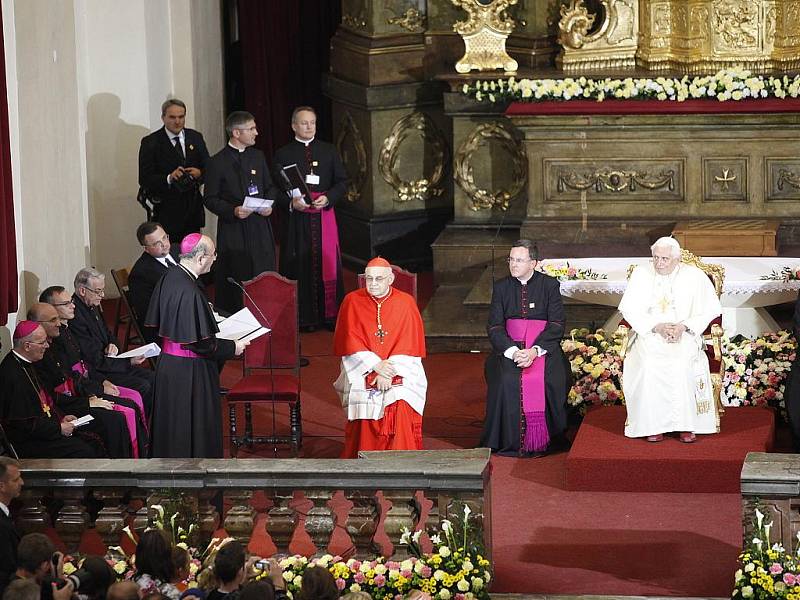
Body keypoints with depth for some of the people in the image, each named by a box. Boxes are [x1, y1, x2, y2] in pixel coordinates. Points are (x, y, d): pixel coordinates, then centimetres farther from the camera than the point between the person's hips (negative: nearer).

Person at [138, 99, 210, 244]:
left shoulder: (196, 138, 11)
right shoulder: (150, 143, -3)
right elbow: (144, 180, -7)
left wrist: (199, 174, -10)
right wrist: (169, 178, -23)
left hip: (193, 210, 4)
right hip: (166, 213, -4)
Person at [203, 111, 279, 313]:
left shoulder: (258, 156, 10)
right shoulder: (217, 162, -6)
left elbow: (270, 186, 18)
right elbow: (210, 199, -4)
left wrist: (269, 204, -2)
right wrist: (233, 211, -19)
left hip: (260, 228, 5)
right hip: (233, 230, -5)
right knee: (237, 284, -2)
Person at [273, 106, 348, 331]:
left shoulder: (329, 151, 10)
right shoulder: (283, 154, 4)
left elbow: (342, 182, 8)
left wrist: (327, 198, -10)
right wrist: (291, 202, -16)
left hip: (324, 215, 1)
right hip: (296, 219, -1)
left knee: (327, 264, 1)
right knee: (299, 267, -1)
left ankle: (330, 315, 7)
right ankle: (305, 318, 3)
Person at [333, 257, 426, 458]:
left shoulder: (405, 303, 3)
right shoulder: (352, 301, 3)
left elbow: (409, 345, -1)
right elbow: (349, 343, -2)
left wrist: (390, 372, -13)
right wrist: (375, 365, -13)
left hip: (400, 371, 0)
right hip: (363, 372, 0)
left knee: (401, 411, -22)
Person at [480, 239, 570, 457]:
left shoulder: (550, 285, 3)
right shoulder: (501, 287, 8)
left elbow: (557, 325, -4)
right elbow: (494, 327, 1)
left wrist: (535, 351, -19)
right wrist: (513, 351, -17)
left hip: (544, 346, -1)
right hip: (509, 347, 1)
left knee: (548, 378, -28)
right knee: (506, 379, -28)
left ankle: (546, 441, -13)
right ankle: (510, 441, -16)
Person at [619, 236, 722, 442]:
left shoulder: (694, 276, 0)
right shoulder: (641, 274, 3)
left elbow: (709, 310, 0)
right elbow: (629, 310, 0)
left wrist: (684, 326, -16)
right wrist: (657, 327, -14)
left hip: (685, 339, -1)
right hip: (648, 336, 1)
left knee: (683, 365, -32)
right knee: (648, 366, -30)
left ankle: (687, 425, -21)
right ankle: (653, 425, -20)